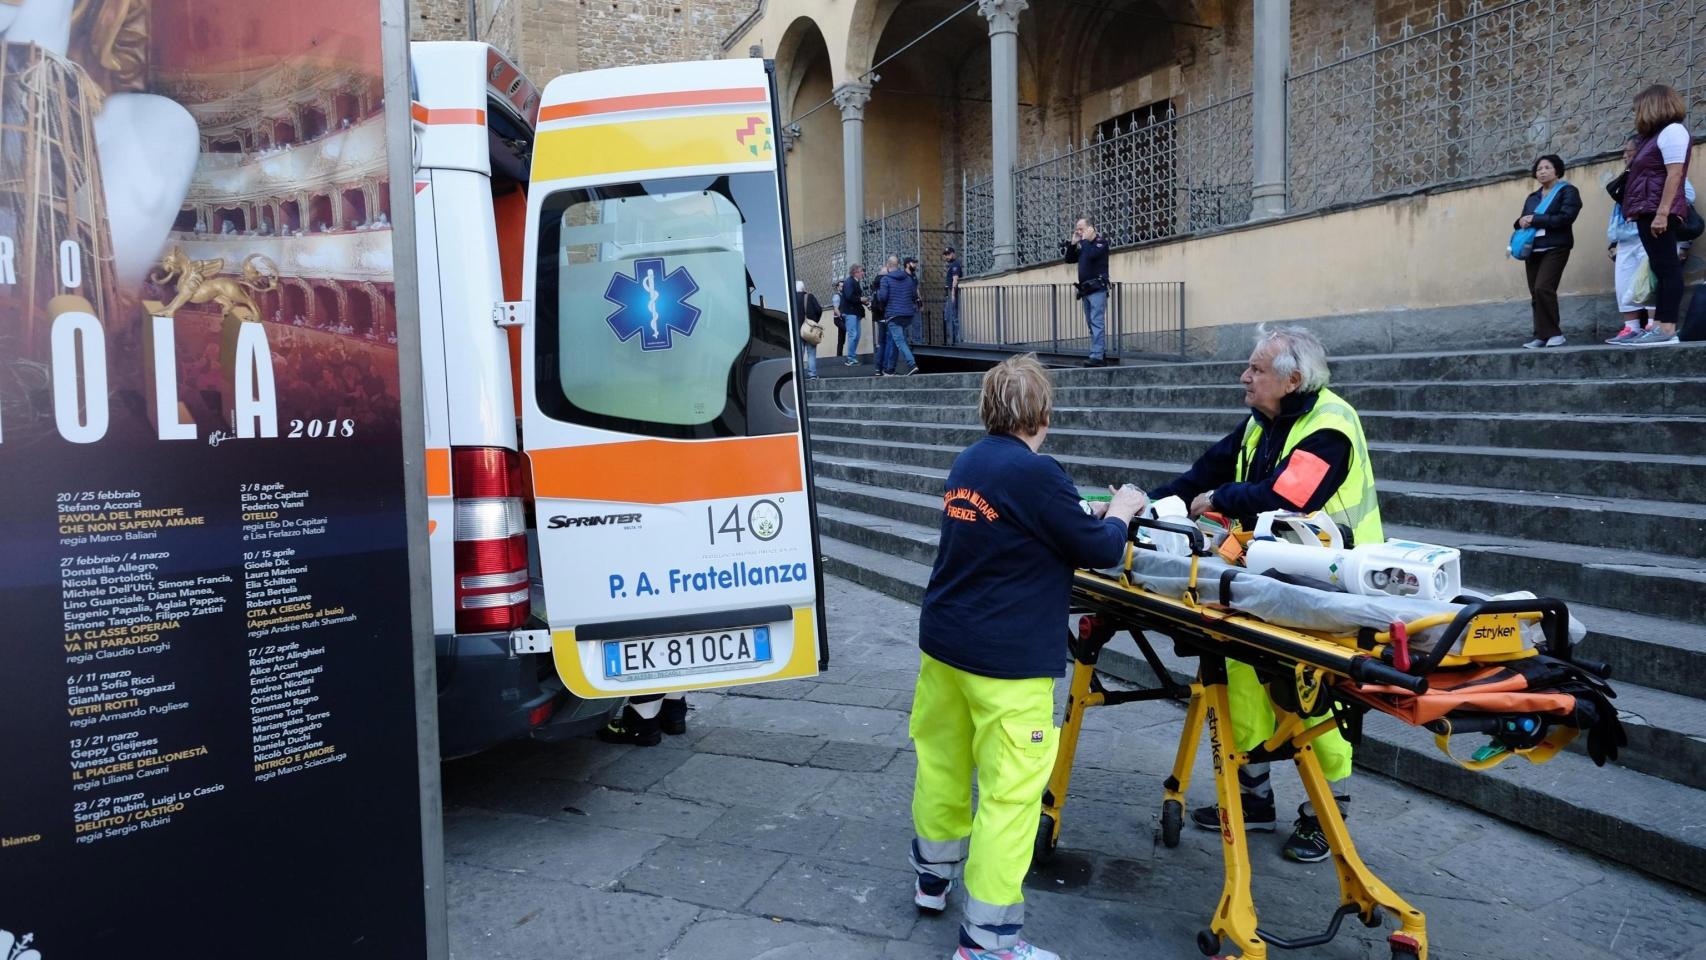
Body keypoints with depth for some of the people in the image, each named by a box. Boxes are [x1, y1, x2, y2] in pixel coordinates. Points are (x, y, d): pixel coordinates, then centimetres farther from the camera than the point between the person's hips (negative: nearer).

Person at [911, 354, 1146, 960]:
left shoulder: (968, 463, 5)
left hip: (942, 642, 9)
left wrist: (1086, 514, 15)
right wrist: (1120, 513, 10)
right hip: (1006, 658, -8)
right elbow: (1099, 552, -9)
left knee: (943, 759, 21)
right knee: (1010, 792, 0)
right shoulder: (1036, 473, -18)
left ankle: (935, 874, 40)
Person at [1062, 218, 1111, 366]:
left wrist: (1085, 239, -8)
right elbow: (1069, 259, 19)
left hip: (1097, 289, -8)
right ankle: (1102, 353, 14)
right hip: (1086, 290, 8)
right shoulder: (1084, 245, 18)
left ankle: (1096, 356, -20)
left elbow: (1091, 254, -22)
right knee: (1092, 323, 9)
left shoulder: (1101, 241, -4)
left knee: (1097, 323, -14)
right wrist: (1073, 243, 8)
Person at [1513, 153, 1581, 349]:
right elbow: (1522, 221, 18)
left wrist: (1535, 220, -13)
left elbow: (1565, 218, -11)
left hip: (1555, 248, -6)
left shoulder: (1567, 191, 3)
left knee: (1543, 288, -20)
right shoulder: (1532, 198, 23)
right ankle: (1542, 336, 5)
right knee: (1535, 294, 1)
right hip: (1533, 250, 6)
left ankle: (1553, 333, -11)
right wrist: (1521, 222, -6)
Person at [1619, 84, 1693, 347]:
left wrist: (1662, 213, -23)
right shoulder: (1658, 135, 24)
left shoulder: (1672, 130, -5)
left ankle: (1667, 330, -18)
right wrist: (1641, 213, 11)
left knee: (1667, 268, -13)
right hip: (1649, 212, 10)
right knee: (1661, 269, 6)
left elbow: (1674, 175, -16)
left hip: (1659, 212, -10)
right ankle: (1657, 326, 4)